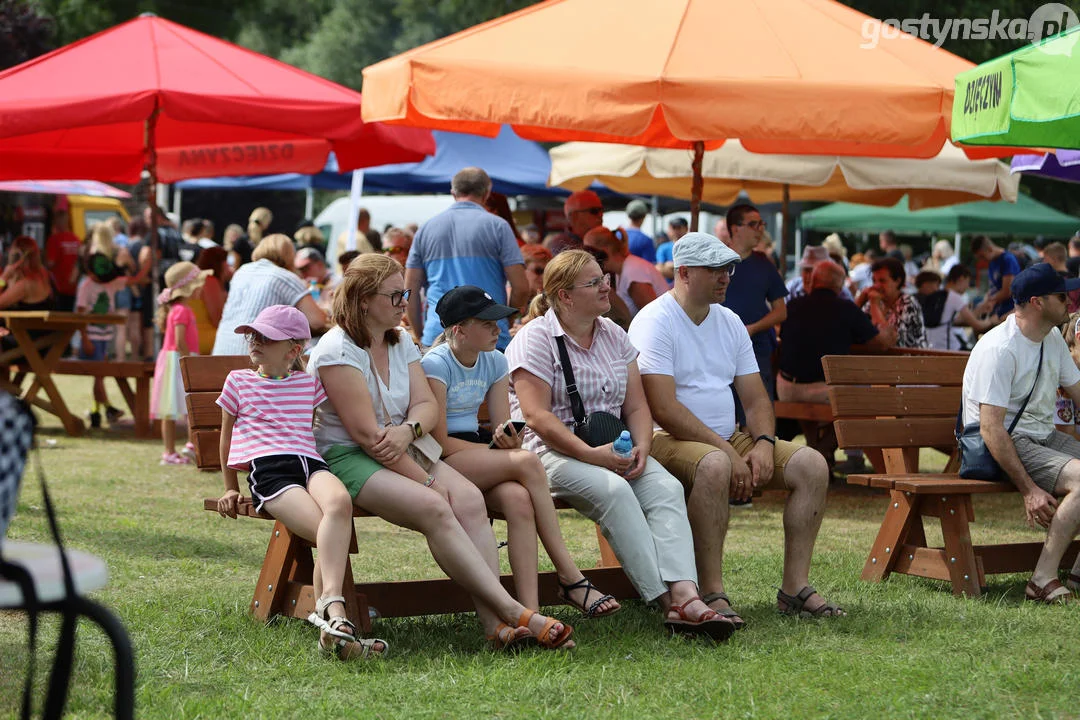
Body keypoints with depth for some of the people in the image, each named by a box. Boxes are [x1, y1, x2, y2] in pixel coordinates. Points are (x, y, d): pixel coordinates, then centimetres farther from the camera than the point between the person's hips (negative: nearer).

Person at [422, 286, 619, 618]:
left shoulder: (495, 362, 11)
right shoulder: (435, 364, -10)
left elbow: (503, 429, 8)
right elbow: (440, 442, -13)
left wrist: (508, 440, -17)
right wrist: (496, 449, -13)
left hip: (476, 450, 6)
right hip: (441, 464, -6)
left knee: (517, 498, -30)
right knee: (527, 461, -30)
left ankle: (530, 611, -39)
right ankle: (570, 578, -26)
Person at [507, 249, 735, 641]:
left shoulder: (614, 336, 17)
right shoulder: (535, 339, -4)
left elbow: (636, 406, 14)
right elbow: (536, 416, -14)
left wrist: (641, 447, -8)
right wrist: (590, 454, -23)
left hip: (615, 450, 6)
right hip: (553, 451, -6)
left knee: (667, 488, -23)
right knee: (612, 490, -34)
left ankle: (686, 595, -41)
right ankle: (668, 601, -36)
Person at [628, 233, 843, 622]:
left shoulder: (730, 322, 14)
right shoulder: (655, 322, -11)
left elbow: (756, 399, 14)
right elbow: (664, 410, -20)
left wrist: (763, 444, -8)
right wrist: (728, 452, -22)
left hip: (728, 440, 8)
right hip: (669, 441, -8)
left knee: (812, 465, -9)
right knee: (714, 465, -40)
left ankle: (795, 586, -8)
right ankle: (712, 594, -35)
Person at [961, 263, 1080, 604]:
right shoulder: (999, 349, -19)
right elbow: (991, 429, -23)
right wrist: (1029, 490, -26)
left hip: (1045, 436, 9)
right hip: (1008, 445, -9)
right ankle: (1043, 581, -27)